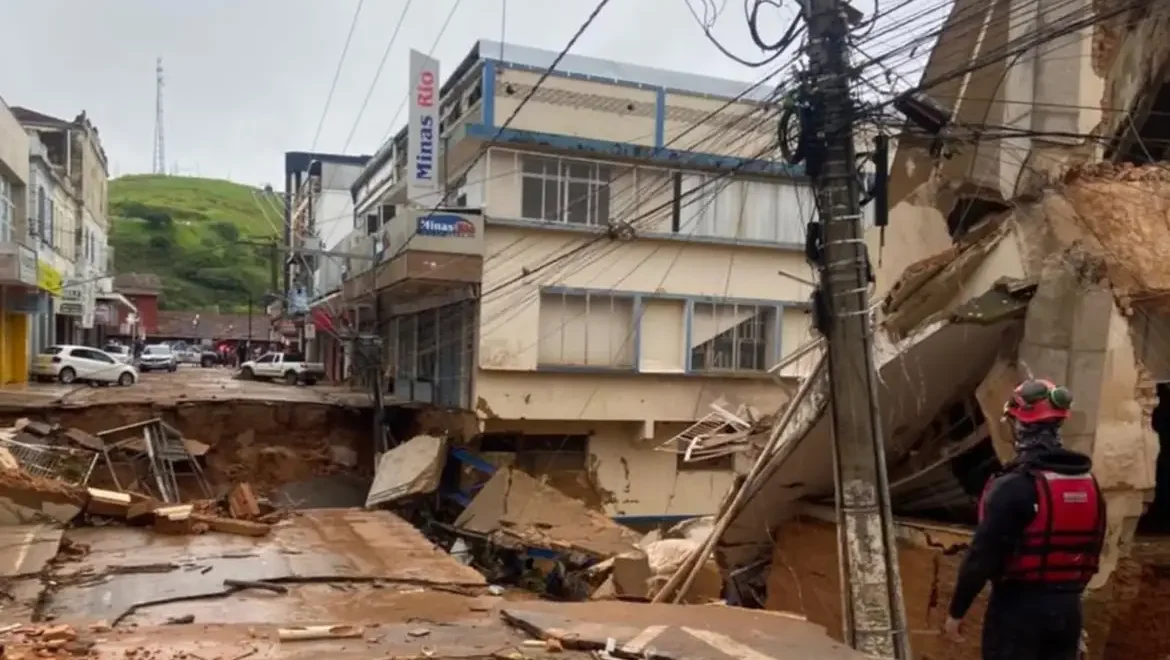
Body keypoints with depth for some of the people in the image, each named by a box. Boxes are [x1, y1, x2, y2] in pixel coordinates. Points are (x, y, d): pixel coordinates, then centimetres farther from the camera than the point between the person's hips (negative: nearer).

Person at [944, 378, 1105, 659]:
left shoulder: (1013, 486, -18)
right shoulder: (1089, 483, 5)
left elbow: (982, 555, -18)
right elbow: (1093, 551, 14)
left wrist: (956, 610, -9)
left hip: (1019, 606, -7)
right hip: (1067, 606, 7)